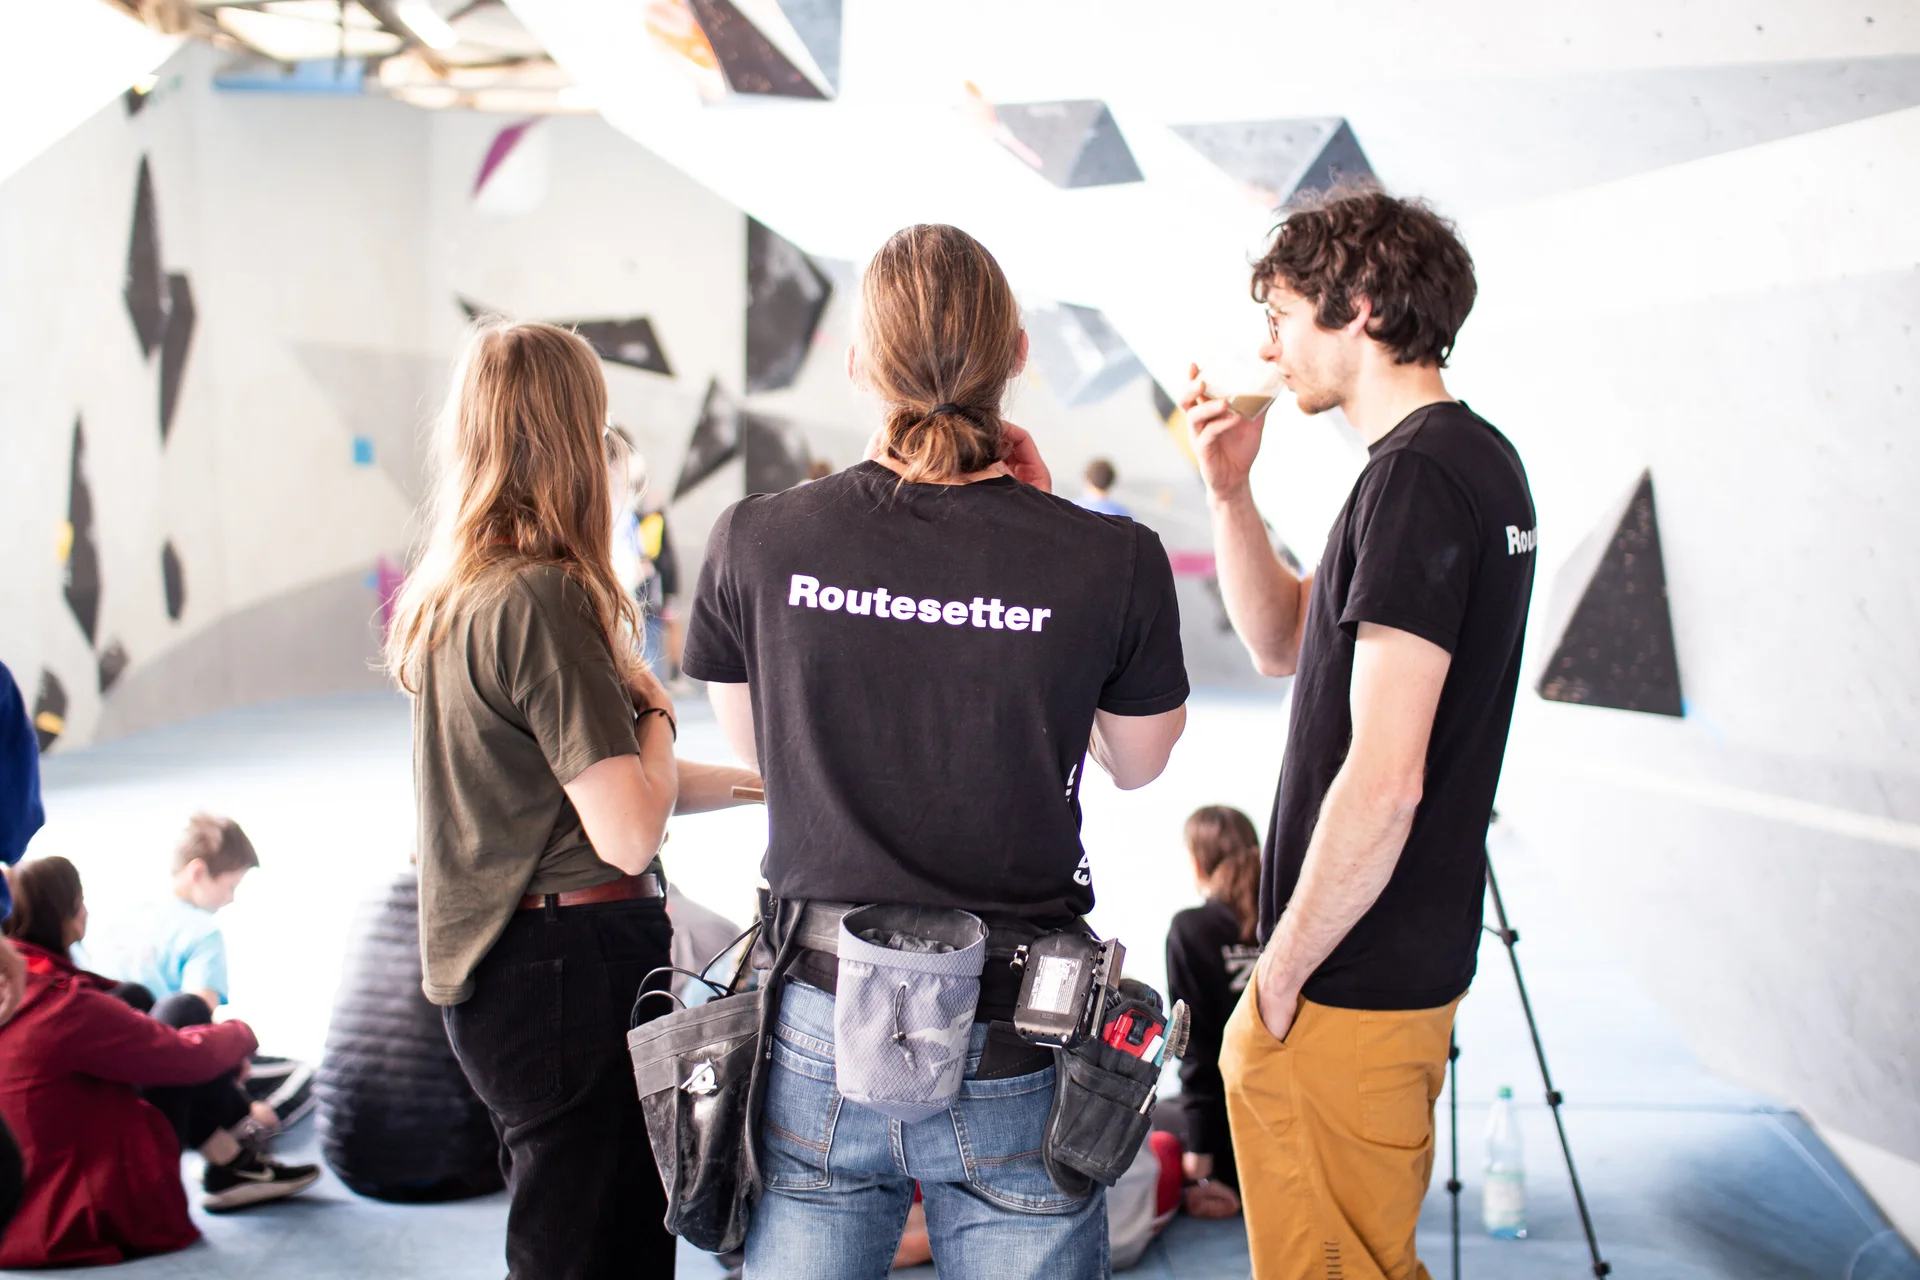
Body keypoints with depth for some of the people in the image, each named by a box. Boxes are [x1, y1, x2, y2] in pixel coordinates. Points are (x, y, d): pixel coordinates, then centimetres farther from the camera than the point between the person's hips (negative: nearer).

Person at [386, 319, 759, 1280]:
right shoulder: (542, 598, -19)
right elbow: (629, 832, -21)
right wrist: (654, 710, -2)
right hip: (572, 966, -9)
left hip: (498, 973, 9)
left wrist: (753, 782, 20)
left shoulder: (453, 596, 10)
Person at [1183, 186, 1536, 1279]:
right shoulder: (1483, 458, 10)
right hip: (1420, 956, 10)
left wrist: (1280, 972, -16)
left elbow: (1383, 781, -26)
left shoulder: (1416, 476, -20)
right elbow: (1285, 642, 18)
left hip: (1349, 985, -10)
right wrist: (1231, 490, 5)